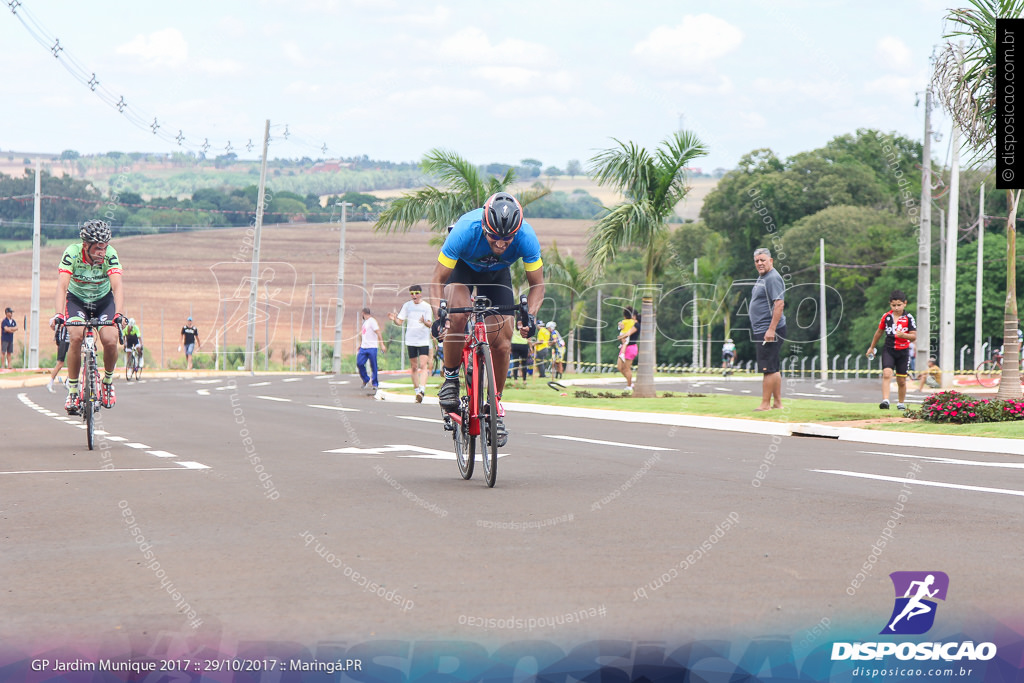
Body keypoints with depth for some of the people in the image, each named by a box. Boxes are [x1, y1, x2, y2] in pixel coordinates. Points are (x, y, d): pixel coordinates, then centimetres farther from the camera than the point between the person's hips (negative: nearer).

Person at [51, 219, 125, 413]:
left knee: (110, 340, -21)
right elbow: (62, 286, -36)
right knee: (75, 337, -26)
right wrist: (58, 314, -52)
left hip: (104, 299, 1)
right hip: (77, 299, -1)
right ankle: (72, 389, -12)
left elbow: (117, 286, -36)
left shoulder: (110, 255, -26)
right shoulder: (72, 253, -28)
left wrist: (118, 314, -52)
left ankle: (108, 381, 8)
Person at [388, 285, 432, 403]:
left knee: (423, 365, -16)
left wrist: (425, 322, -28)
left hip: (424, 340, -3)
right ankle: (417, 390, 15)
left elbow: (430, 324, -5)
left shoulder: (426, 306, -1)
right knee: (414, 367, 7)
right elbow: (400, 321, 6)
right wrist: (394, 319, -15)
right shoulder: (407, 305, 6)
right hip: (410, 340, 3)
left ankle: (422, 390, -25)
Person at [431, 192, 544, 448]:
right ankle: (450, 379, -11)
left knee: (502, 344, -9)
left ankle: (496, 406, 11)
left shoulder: (526, 237, -35)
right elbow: (438, 280, -29)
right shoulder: (465, 232, -40)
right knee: (458, 314, -32)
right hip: (462, 266, -2)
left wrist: (530, 314, -38)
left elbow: (537, 284, -20)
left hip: (497, 273, 2)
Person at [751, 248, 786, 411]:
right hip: (762, 330, 11)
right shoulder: (761, 278, 18)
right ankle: (777, 403, 18)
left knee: (768, 368, -9)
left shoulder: (773, 278, -14)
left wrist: (771, 329, -26)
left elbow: (779, 304, -22)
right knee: (774, 368, 13)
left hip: (769, 331, -11)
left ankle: (765, 404, -9)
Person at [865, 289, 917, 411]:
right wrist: (872, 347, 24)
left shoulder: (908, 318, -4)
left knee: (901, 380, 8)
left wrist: (903, 335, -27)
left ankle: (901, 403, 27)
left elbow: (914, 337, -6)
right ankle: (885, 401, -29)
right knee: (886, 374, -21)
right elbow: (879, 332, 17)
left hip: (903, 351, 0)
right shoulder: (886, 317, 2)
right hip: (888, 350, 0)